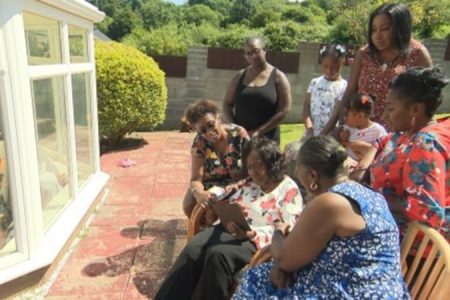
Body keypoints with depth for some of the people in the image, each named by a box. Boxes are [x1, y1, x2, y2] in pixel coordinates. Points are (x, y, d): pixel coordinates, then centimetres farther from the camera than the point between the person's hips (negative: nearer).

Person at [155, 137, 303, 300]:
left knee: (218, 254, -34)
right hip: (231, 230, 6)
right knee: (193, 249, -23)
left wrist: (252, 234, -24)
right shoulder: (250, 185, 19)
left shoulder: (289, 190, -1)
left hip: (258, 242, -5)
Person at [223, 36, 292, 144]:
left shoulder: (278, 77, 0)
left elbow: (284, 110, -6)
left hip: (267, 137, -2)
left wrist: (259, 131, -12)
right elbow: (227, 104, 13)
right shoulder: (240, 76, 9)